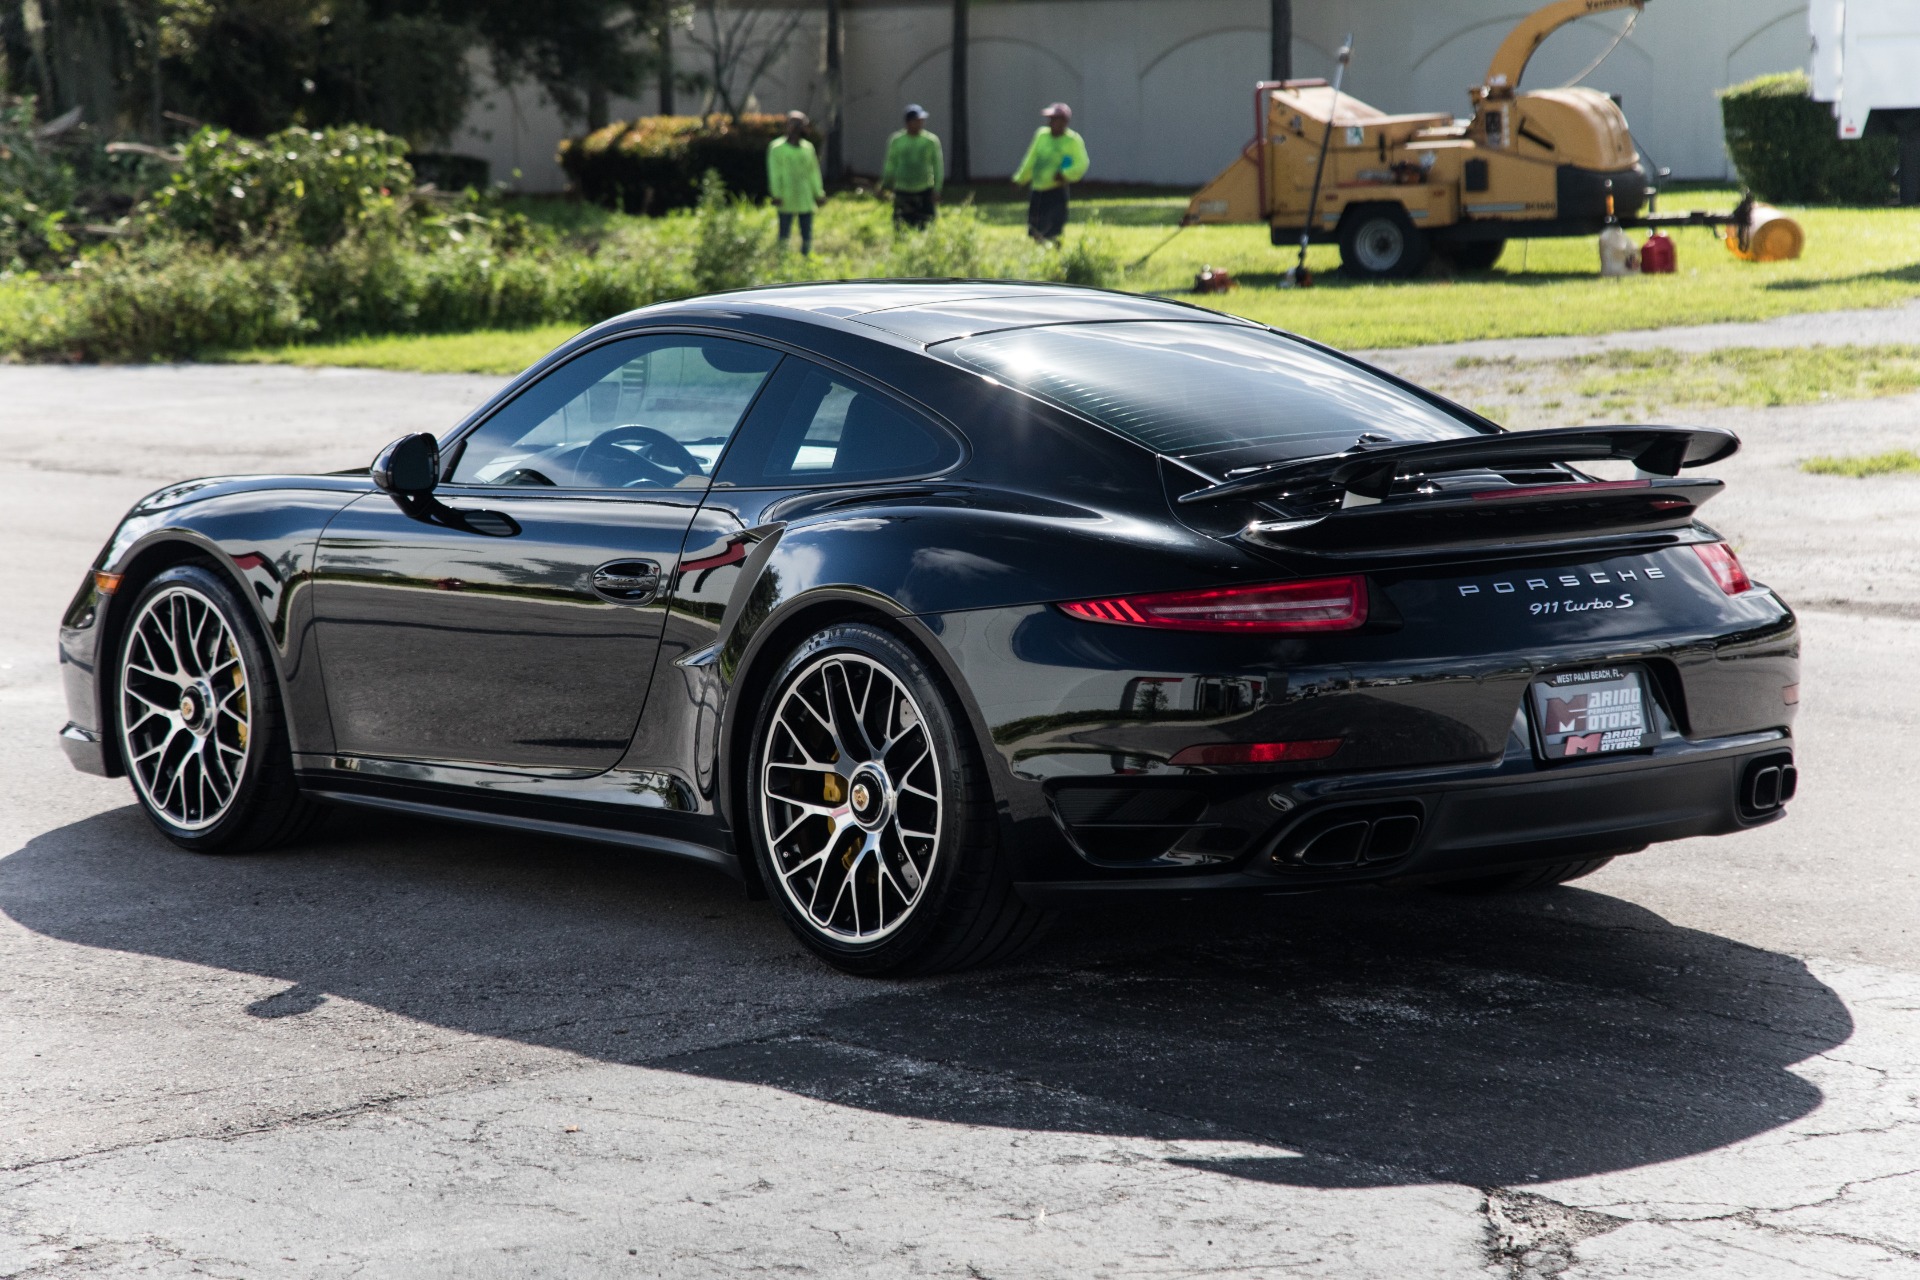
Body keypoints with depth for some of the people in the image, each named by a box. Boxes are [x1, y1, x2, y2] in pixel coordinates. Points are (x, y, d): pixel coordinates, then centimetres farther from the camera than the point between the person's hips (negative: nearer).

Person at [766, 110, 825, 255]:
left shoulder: (808, 147, 12)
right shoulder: (777, 148, -2)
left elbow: (813, 172, 16)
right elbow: (774, 173, -5)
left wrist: (818, 194, 13)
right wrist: (776, 195, -11)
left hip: (806, 201, 4)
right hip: (787, 200, -4)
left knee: (807, 236, 4)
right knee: (785, 235, -1)